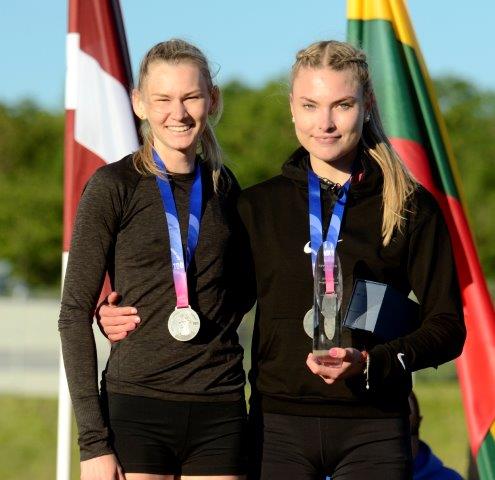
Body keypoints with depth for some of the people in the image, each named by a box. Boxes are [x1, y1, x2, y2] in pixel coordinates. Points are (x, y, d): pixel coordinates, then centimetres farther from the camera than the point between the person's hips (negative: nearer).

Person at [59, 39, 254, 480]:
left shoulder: (223, 187, 11)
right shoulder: (114, 186, -2)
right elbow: (75, 312, -5)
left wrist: (217, 325, 2)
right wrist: (93, 440, -10)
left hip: (219, 411, 4)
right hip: (136, 408, -4)